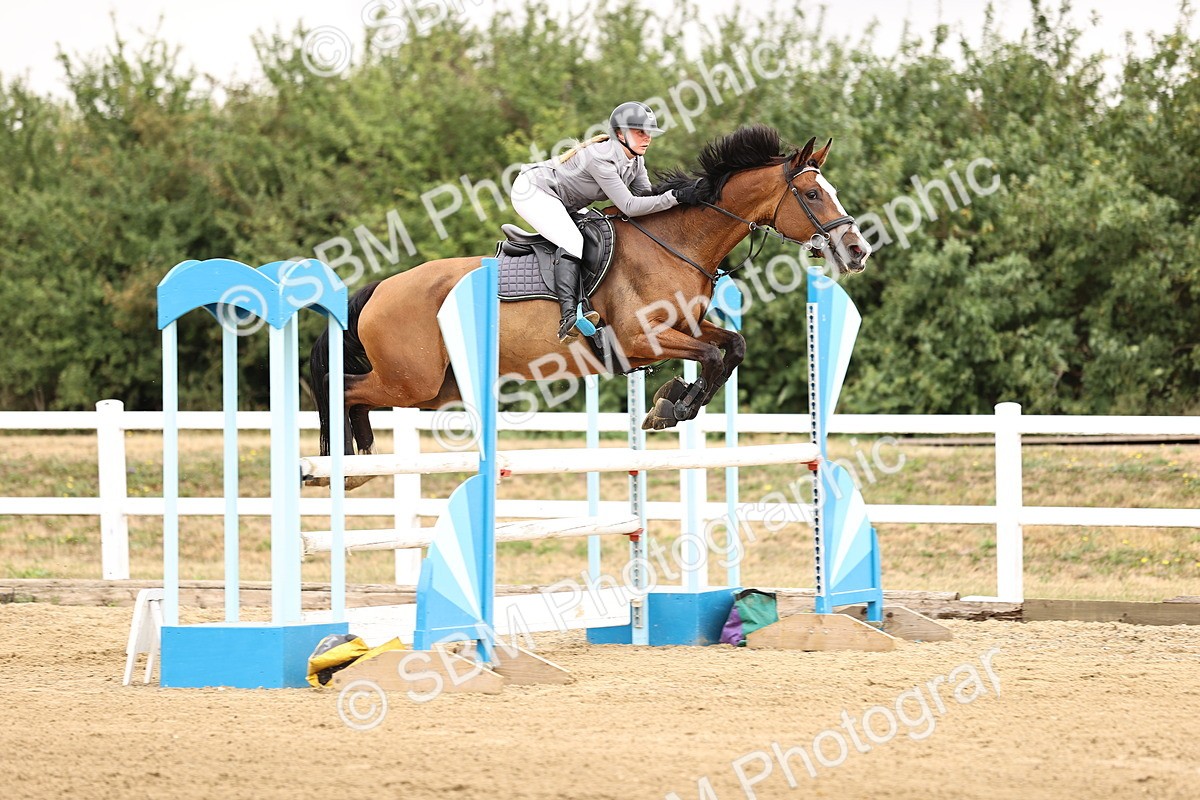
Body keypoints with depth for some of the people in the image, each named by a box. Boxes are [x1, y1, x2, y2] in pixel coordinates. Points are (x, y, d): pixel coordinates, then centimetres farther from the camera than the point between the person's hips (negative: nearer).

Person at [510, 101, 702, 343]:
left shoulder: (634, 159, -2)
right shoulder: (601, 158, -30)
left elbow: (645, 195, -2)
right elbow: (629, 207, -33)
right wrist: (674, 197, -37)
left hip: (560, 205, 11)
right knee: (571, 241, -30)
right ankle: (568, 317, -45)